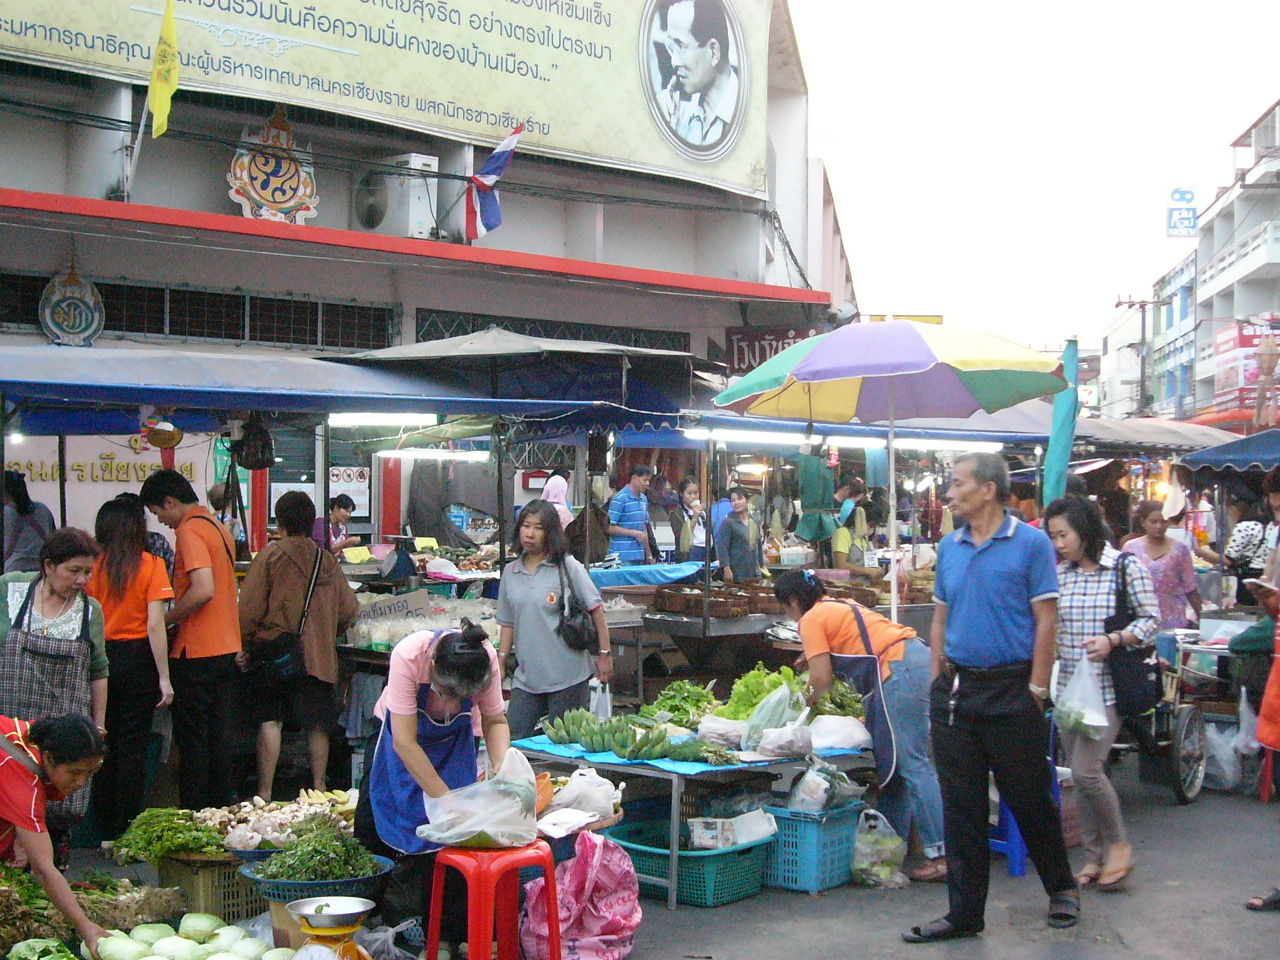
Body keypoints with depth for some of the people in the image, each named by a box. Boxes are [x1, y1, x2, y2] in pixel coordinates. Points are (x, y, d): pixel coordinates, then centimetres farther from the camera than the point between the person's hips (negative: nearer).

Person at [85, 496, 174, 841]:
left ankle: (106, 831, 19)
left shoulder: (95, 566, -1)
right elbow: (155, 625, -11)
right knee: (133, 747, 4)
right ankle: (127, 833, 6)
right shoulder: (150, 565, -7)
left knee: (105, 746, 12)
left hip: (101, 659, 3)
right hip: (137, 660, -3)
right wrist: (164, 678, -9)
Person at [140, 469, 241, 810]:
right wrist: (177, 616, 17)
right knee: (221, 737, 13)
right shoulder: (218, 527, 14)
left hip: (196, 653, -9)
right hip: (228, 649, 9)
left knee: (192, 742, 0)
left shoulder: (190, 530, -14)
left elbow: (203, 590, -26)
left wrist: (167, 619, -13)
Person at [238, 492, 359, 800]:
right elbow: (349, 610, 8)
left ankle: (265, 793, 2)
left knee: (269, 721, 1)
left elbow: (249, 609, -9)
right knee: (317, 725, 9)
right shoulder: (327, 559, 6)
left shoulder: (271, 554, -5)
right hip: (318, 656, 3)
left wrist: (245, 647, 3)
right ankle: (319, 788, 15)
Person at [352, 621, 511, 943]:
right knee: (370, 828, 3)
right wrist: (445, 798, -39)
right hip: (402, 732, -1)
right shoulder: (408, 656, -40)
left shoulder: (487, 660, -32)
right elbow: (405, 741, -37)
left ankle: (452, 936, 1)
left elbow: (495, 722, -17)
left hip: (455, 740, 1)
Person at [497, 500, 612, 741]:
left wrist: (604, 655, -6)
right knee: (512, 738, 0)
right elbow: (508, 623, 15)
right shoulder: (510, 572, 10)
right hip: (526, 676, 4)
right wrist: (500, 664, 10)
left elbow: (595, 609, -3)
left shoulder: (568, 567, -4)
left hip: (567, 675, -4)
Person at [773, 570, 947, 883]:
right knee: (894, 760, 13)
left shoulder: (811, 619, 2)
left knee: (912, 763, -9)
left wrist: (808, 703, 14)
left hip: (900, 669, -9)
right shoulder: (841, 605, 27)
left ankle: (942, 853, -12)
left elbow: (821, 678, -4)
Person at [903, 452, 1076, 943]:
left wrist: (1035, 689, -12)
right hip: (956, 689, 5)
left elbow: (1045, 621, -8)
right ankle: (964, 912, 14)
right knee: (961, 806, 7)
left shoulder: (1030, 544, -6)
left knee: (1030, 798, 7)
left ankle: (1061, 888, 30)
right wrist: (939, 681, 8)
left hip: (1010, 690, -5)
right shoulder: (949, 547, 10)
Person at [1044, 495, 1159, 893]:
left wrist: (1113, 640, -17)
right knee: (1081, 774, 9)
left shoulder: (1126, 568, -5)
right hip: (1068, 686, 5)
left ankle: (1118, 843, 10)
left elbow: (1151, 619, -4)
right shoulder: (1059, 574, 8)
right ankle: (1095, 857, 22)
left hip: (1108, 686, -5)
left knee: (1086, 769, -13)